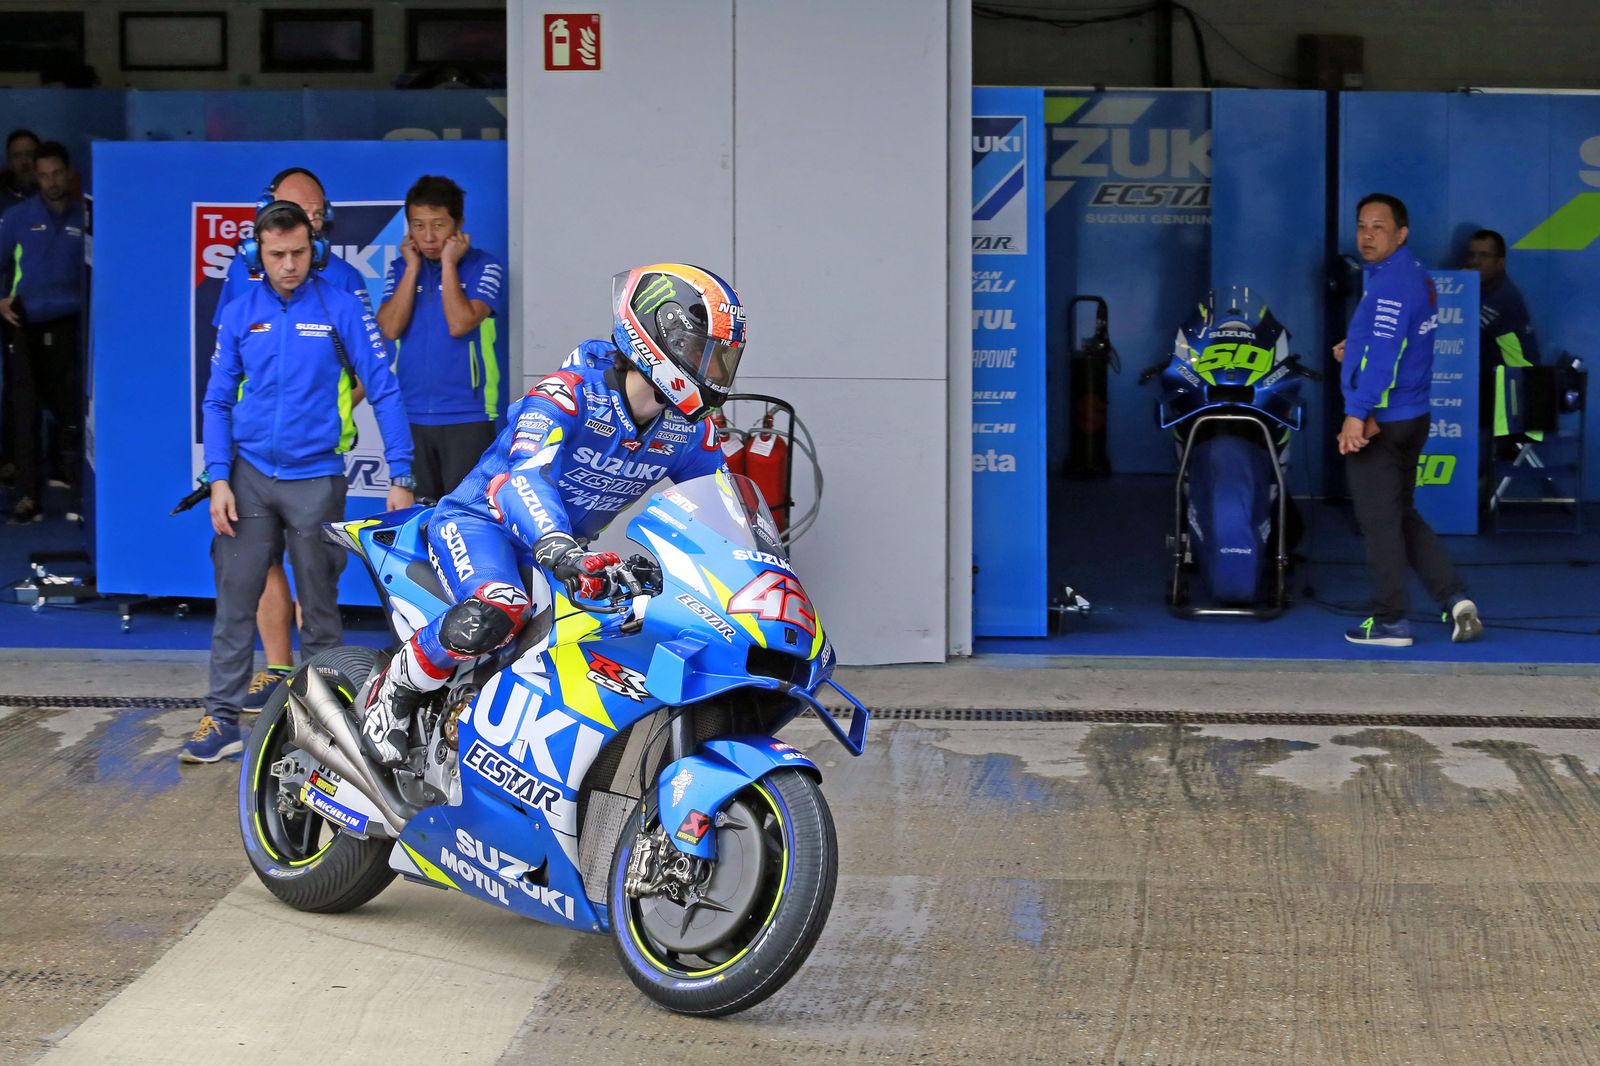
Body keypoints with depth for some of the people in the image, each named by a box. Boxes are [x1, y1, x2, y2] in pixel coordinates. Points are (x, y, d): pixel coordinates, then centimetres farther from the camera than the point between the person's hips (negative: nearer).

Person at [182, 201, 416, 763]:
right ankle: (223, 718, 4)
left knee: (319, 607, 8)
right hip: (249, 476, 2)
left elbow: (384, 391, -5)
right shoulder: (240, 313, 5)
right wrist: (218, 478, -2)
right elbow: (218, 400, 9)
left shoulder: (340, 307, -4)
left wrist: (400, 477, -10)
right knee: (234, 601, -1)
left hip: (316, 478, -2)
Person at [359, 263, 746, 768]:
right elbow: (523, 478, -40)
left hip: (567, 544, 8)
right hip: (482, 522, -7)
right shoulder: (567, 395, -25)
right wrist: (561, 554, -58)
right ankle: (394, 692, -12)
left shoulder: (690, 429, -4)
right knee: (497, 611, -37)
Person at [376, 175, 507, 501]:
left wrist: (448, 264, -9)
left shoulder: (483, 267, -2)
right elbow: (390, 328, -6)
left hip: (468, 416, -4)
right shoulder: (400, 270, 9)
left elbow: (460, 323, -17)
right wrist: (413, 267, -4)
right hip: (410, 416, 4)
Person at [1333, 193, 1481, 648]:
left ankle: (1390, 622, 7)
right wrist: (1355, 349, 10)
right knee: (1404, 517, 18)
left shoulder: (1392, 283, -18)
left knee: (1380, 524, 0)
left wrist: (1357, 414, -27)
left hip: (1379, 424, -10)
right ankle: (1455, 598, 11)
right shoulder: (1415, 275, 13)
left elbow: (1384, 355, -25)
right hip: (1411, 420, 10)